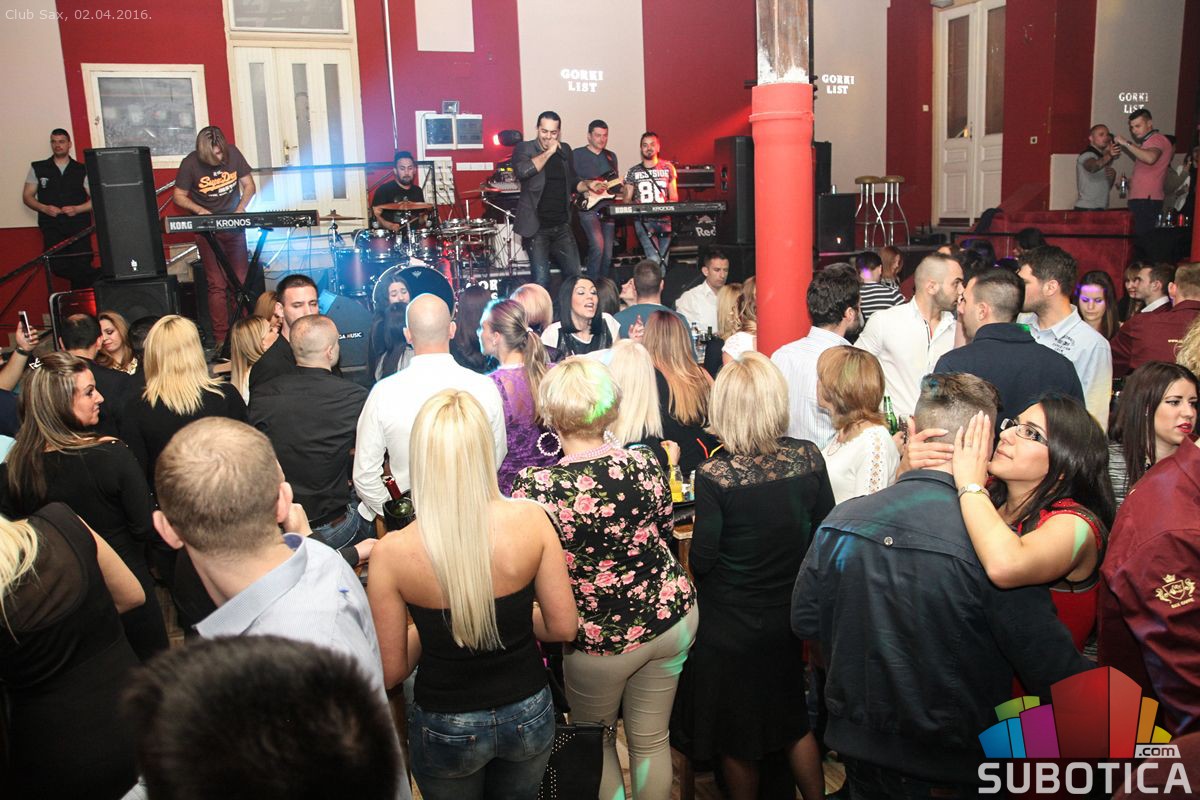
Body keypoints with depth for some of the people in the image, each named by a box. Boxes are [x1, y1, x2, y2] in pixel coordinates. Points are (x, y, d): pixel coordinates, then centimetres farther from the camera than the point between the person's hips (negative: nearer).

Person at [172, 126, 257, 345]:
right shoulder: (190, 163, -10)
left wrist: (240, 209, -12)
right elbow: (179, 196, 0)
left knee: (241, 281, 3)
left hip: (234, 225, 3)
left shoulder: (233, 154, -5)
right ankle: (221, 338, -3)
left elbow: (249, 185, 4)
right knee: (217, 284, -6)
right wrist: (199, 210, -18)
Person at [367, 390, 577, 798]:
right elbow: (564, 626, -9)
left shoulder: (392, 553, -22)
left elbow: (391, 671, -12)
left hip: (447, 729, -1)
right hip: (528, 715, 2)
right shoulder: (530, 520, -19)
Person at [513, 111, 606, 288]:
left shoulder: (565, 150, 11)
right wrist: (549, 152, -19)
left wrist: (587, 185, 2)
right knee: (541, 281, -5)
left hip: (562, 226, 5)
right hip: (536, 227, -5)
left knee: (574, 275, 8)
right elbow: (522, 171, -25)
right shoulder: (524, 149, -4)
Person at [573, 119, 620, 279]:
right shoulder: (577, 155, 0)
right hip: (587, 206, -6)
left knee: (608, 253, 6)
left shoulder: (611, 156, 17)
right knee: (597, 246, -20)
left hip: (607, 207, 6)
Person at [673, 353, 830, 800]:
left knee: (737, 735, 18)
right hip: (789, 616, 4)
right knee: (795, 719, 26)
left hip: (731, 625, -4)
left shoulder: (714, 475, -24)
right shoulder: (808, 458, -12)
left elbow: (701, 560, -17)